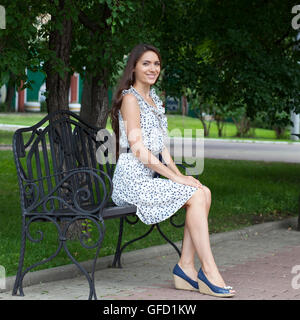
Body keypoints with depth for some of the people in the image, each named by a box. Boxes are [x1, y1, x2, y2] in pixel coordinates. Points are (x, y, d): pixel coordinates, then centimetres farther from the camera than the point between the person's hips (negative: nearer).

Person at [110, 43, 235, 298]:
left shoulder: (154, 100, 19)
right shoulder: (130, 98, -9)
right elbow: (137, 148, -16)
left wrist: (179, 174, 2)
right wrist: (176, 178, -15)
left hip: (148, 178, 8)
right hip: (132, 179, -8)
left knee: (204, 192, -10)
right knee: (195, 196, -19)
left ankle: (186, 267, -12)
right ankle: (209, 271, -18)